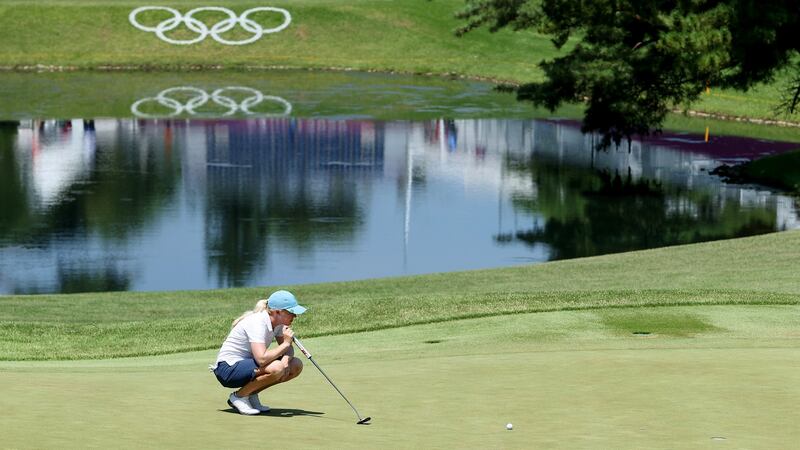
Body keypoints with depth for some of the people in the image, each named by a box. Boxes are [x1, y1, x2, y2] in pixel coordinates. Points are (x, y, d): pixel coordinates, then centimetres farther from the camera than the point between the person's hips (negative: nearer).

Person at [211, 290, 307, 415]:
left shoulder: (277, 322, 1)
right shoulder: (257, 323, -26)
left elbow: (288, 349, 7)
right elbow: (262, 359, -36)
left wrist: (285, 360, -16)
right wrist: (285, 343, -26)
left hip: (249, 364, 9)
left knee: (296, 365, -2)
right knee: (276, 368, -33)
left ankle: (251, 395, 6)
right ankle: (239, 396, -11)